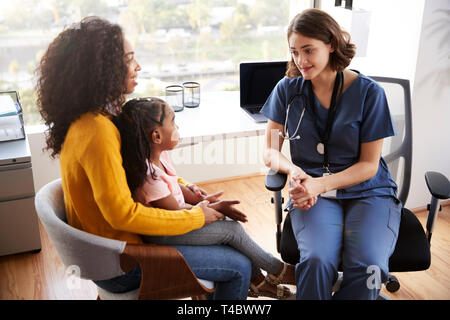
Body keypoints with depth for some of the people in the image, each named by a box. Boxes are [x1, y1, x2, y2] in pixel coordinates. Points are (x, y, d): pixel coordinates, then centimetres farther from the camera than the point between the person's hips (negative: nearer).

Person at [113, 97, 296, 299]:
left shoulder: (158, 154, -4)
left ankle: (256, 280, 15)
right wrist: (216, 207, -13)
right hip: (162, 235, -9)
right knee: (232, 229, -9)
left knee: (226, 220, 4)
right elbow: (176, 212, -22)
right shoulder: (149, 176, -32)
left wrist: (200, 198, -4)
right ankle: (277, 271, 11)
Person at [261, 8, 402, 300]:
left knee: (368, 267, -27)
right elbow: (270, 151, 6)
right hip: (313, 192, 1)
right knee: (317, 261, -30)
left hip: (368, 191, 0)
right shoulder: (287, 90, 3)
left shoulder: (369, 93, -4)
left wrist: (321, 184, -18)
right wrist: (294, 169, -17)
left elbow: (369, 164, -2)